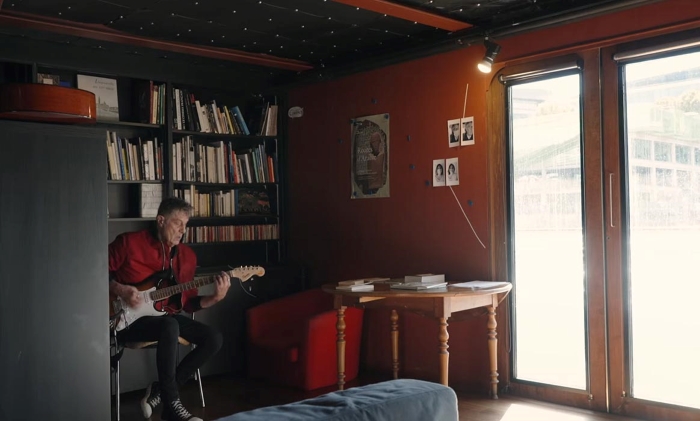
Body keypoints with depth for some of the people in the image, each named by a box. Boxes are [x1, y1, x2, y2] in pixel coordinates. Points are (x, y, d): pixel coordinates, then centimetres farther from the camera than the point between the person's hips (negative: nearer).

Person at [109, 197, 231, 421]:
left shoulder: (187, 256, 8)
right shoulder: (129, 242, -8)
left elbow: (187, 302, 9)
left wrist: (215, 298, -9)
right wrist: (120, 290, -19)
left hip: (164, 317, 7)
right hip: (128, 318, -7)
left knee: (214, 338, -10)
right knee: (170, 325, -37)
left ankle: (161, 391, -6)